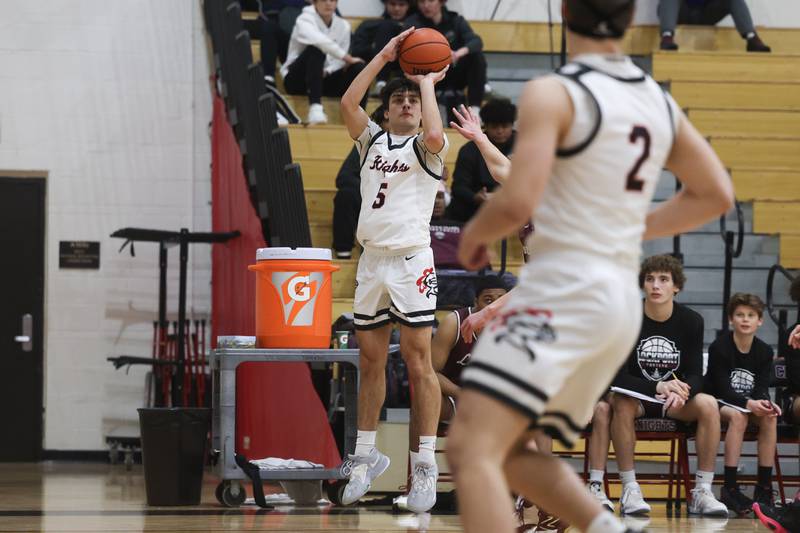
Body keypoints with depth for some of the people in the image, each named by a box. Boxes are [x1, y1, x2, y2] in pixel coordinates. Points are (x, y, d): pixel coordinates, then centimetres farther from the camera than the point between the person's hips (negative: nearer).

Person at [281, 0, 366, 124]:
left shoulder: (343, 25, 5)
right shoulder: (305, 20, -9)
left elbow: (340, 60, 0)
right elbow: (320, 41, -31)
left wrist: (327, 71, -22)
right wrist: (348, 58, -30)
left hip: (324, 77, 5)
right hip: (297, 79, -5)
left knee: (358, 68, -19)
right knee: (316, 49, -34)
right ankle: (315, 108, -48)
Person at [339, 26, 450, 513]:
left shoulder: (427, 148, 2)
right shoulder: (372, 140, 15)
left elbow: (435, 133, -22)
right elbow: (347, 103, -1)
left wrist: (428, 82, -9)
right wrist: (384, 56, -3)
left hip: (411, 261, -5)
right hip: (372, 259, 5)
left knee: (419, 362, -7)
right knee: (371, 363, 9)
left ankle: (425, 465, -7)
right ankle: (367, 456, 18)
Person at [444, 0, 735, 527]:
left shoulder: (553, 94, -9)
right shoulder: (660, 102, 12)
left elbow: (516, 204, -18)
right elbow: (716, 194, 21)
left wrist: (473, 235, 3)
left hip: (563, 290, -8)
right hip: (623, 298, 8)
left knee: (471, 450, -17)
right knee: (508, 452, 19)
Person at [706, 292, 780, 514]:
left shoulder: (764, 351, 2)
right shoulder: (719, 348, -12)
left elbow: (762, 388, -5)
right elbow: (723, 389, -19)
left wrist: (765, 403, -29)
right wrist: (748, 404, -34)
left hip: (752, 404, 5)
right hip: (719, 404, -5)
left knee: (769, 417, -26)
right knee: (738, 416, -36)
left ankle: (764, 487, -25)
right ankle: (730, 488, -38)